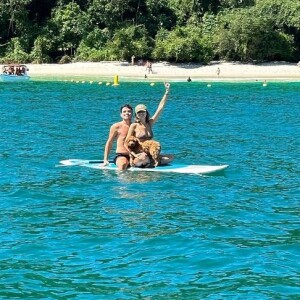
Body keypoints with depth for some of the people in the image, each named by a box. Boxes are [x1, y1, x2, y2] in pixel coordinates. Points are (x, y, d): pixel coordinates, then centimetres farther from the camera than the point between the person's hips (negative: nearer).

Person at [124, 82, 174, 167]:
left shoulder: (150, 124, 12)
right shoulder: (134, 126, 0)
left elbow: (160, 107, 9)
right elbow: (126, 143, -4)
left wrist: (167, 92, 4)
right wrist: (135, 155, -18)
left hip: (149, 156, 5)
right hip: (137, 158, -5)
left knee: (171, 157, -9)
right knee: (144, 157, -39)